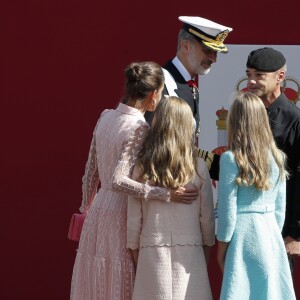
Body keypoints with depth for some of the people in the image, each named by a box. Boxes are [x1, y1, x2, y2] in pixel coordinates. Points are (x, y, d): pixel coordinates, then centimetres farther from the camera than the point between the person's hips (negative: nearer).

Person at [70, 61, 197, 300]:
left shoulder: (106, 117, 4)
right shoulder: (139, 129, -18)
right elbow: (119, 180, -27)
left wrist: (87, 208, 22)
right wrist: (165, 194, -28)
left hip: (98, 211, 7)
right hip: (122, 216, -7)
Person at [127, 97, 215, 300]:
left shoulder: (143, 168, -3)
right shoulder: (198, 168, -5)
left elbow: (133, 221, 1)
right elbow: (207, 218, 2)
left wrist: (136, 253, 13)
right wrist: (206, 255, 15)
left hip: (153, 254, 1)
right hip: (189, 254, -1)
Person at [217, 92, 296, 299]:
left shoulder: (231, 159, -10)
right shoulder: (277, 158, 4)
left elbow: (228, 209, -9)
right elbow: (280, 208, 8)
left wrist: (222, 247, -1)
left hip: (243, 235, -4)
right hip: (270, 233, 4)